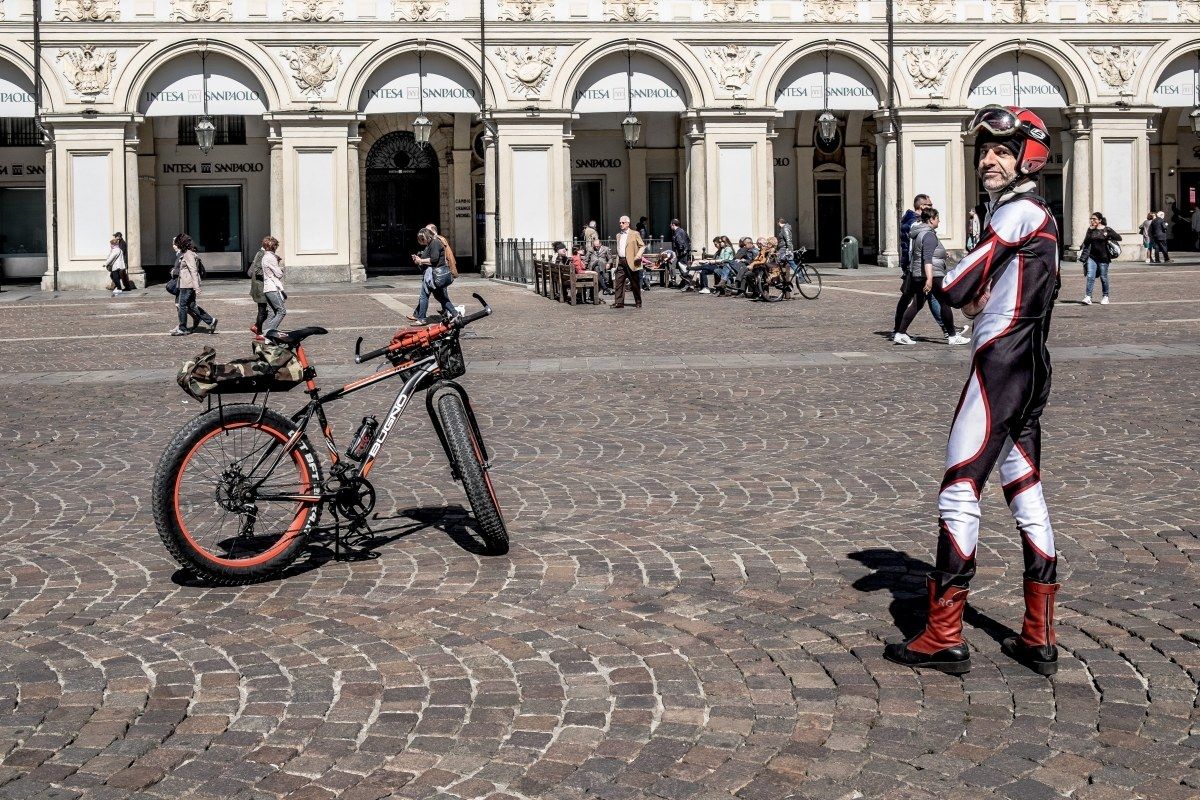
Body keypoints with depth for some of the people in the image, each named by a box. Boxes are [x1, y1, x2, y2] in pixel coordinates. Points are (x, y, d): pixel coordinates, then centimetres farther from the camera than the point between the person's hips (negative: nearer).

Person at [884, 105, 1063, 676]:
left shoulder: (1018, 211, -12)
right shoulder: (1035, 214, 20)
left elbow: (956, 288, -15)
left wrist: (963, 292, 6)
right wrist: (977, 297, -1)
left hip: (1002, 364, -10)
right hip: (1028, 366, 10)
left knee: (960, 489, -8)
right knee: (1025, 492, 10)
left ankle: (944, 638, -5)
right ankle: (1039, 639, 14)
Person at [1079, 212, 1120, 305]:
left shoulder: (1107, 230, -2)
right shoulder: (1090, 230, 7)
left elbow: (1119, 238, -5)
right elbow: (1086, 242, 9)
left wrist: (1108, 236, -15)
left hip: (1103, 257, -2)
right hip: (1092, 257, 2)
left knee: (1103, 277, 6)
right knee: (1090, 276, -10)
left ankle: (1105, 297, 21)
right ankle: (1088, 297, -14)